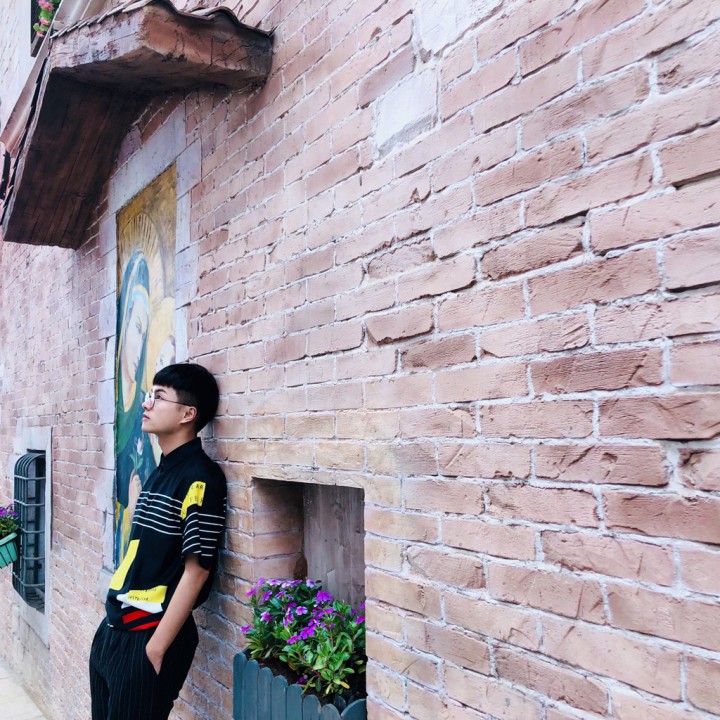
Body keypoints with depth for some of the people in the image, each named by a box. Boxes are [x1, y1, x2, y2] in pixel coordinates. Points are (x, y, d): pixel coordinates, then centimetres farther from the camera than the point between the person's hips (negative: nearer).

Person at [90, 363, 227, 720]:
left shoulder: (199, 478, -18)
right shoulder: (159, 472, 8)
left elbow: (196, 569, -19)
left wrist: (156, 647, -16)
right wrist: (114, 625, 13)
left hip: (149, 636, -8)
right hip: (114, 628, 8)